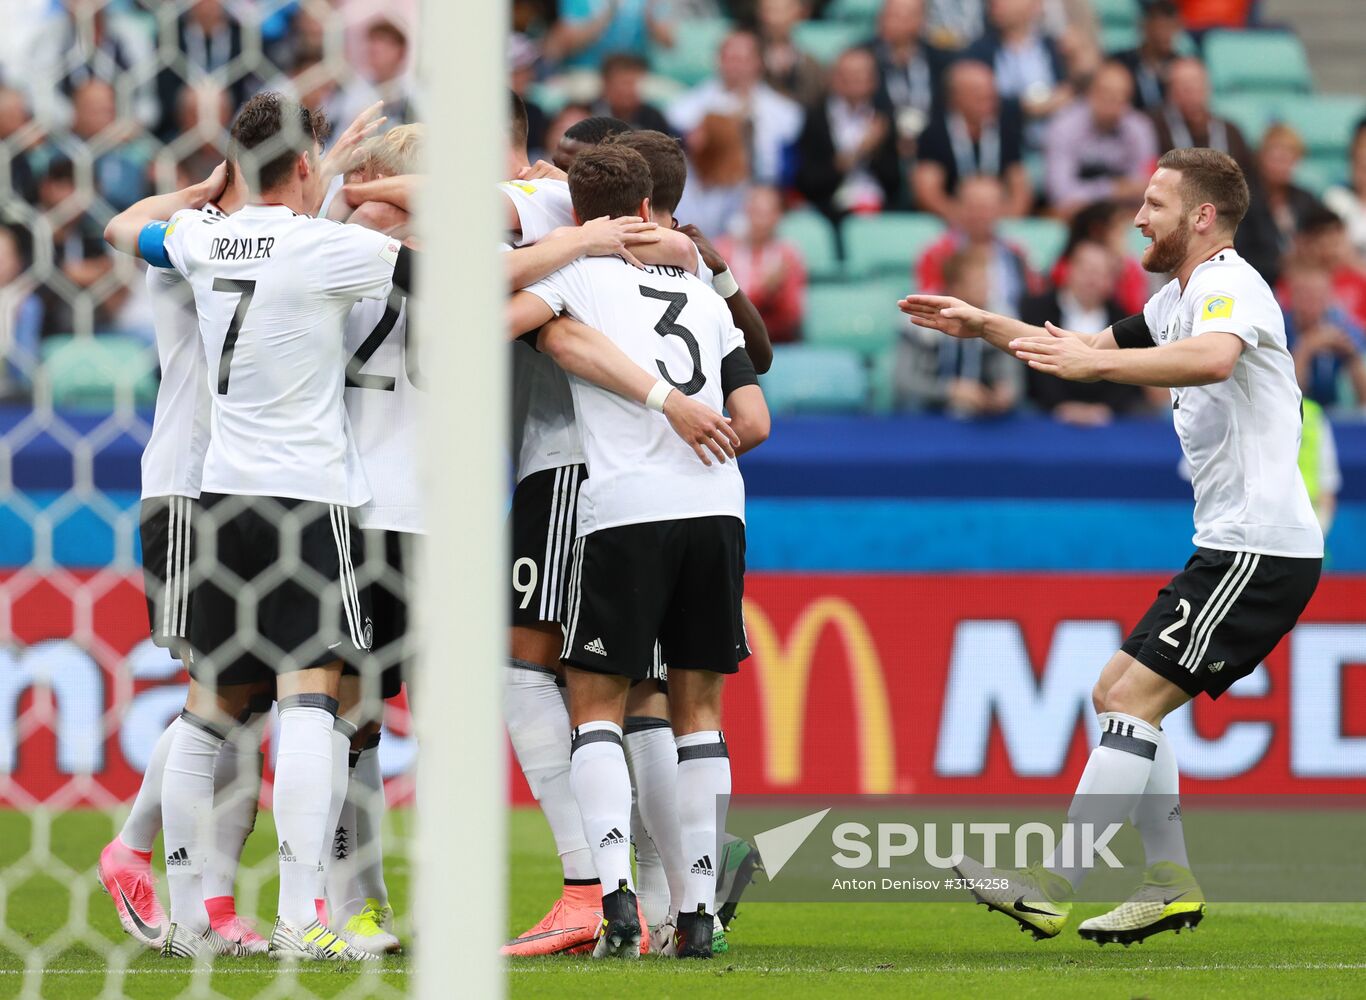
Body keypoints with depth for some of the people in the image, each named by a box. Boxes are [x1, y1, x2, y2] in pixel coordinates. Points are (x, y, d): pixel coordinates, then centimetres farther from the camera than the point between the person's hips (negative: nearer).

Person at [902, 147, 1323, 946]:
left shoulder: (1229, 285, -13)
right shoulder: (1184, 296, 19)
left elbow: (1213, 358, -37)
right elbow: (1095, 349, 33)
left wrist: (1094, 363, -44)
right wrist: (986, 327, 23)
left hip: (1261, 546, -11)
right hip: (1230, 546, 11)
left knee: (1133, 698, -14)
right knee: (1118, 695, 12)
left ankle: (1053, 887, -17)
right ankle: (1171, 884, 11)